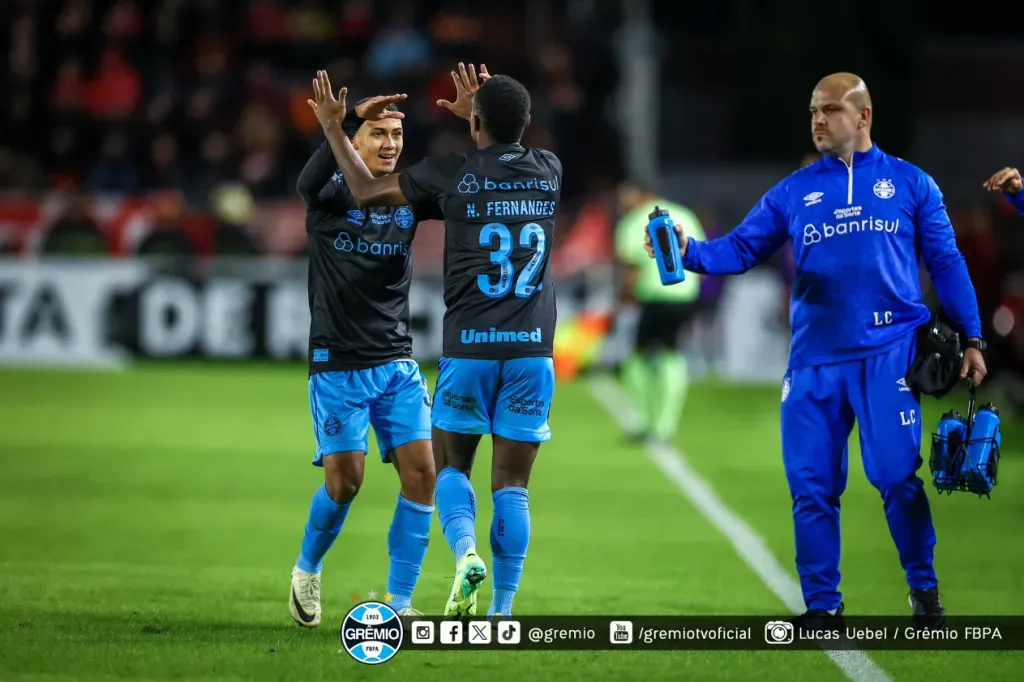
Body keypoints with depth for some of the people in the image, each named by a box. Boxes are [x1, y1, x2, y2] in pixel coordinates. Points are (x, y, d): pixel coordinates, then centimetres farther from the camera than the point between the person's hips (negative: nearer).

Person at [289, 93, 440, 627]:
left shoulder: (408, 197, 4)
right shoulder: (332, 196, -7)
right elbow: (308, 181, -31)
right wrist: (352, 119, -46)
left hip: (397, 363, 4)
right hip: (338, 365, -4)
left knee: (421, 471, -7)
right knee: (345, 480, -6)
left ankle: (398, 603, 0)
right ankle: (307, 570, 23)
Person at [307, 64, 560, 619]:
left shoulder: (452, 173, -2)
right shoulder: (549, 171, 6)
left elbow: (367, 191, 13)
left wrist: (332, 128, 21)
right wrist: (481, 114, 41)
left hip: (468, 346, -2)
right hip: (532, 349, 2)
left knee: (451, 466, 12)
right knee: (512, 484, 5)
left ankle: (466, 552, -16)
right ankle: (501, 611, 0)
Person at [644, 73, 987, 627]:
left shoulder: (910, 184, 7)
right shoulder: (793, 192, 12)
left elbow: (946, 263, 7)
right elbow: (741, 249, 7)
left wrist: (971, 338, 2)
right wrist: (688, 252, -12)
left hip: (888, 352, -3)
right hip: (815, 359, 3)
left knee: (896, 474, -11)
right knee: (812, 485, 1)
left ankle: (924, 590, 8)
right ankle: (822, 605, 11)